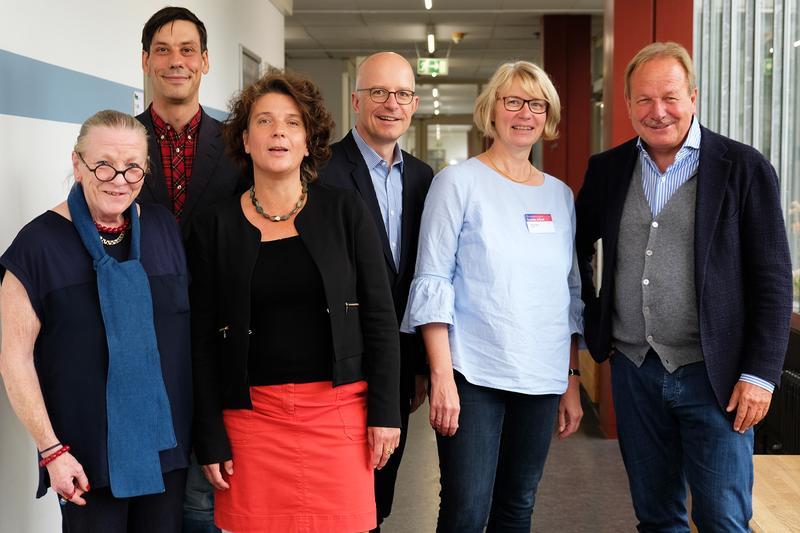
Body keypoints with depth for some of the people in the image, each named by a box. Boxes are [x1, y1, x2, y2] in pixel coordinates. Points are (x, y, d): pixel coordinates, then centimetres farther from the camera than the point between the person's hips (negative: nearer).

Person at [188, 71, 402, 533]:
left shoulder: (345, 211, 3)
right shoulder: (215, 229, 3)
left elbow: (380, 315, 2)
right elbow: (204, 341, 3)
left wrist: (385, 410, -3)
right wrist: (211, 441, -1)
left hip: (340, 409, 0)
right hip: (252, 414, 0)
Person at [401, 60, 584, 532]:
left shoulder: (560, 195, 11)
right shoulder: (459, 182, -3)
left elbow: (571, 293, 16)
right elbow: (432, 283, -7)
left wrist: (573, 381, 12)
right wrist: (442, 378, -14)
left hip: (542, 378, 5)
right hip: (472, 375, -4)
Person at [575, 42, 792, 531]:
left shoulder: (745, 169, -6)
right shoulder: (607, 169, 6)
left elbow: (773, 282, -7)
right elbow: (577, 247, 20)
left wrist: (760, 375, -11)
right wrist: (591, 322, 10)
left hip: (713, 375, -4)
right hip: (633, 370, 4)